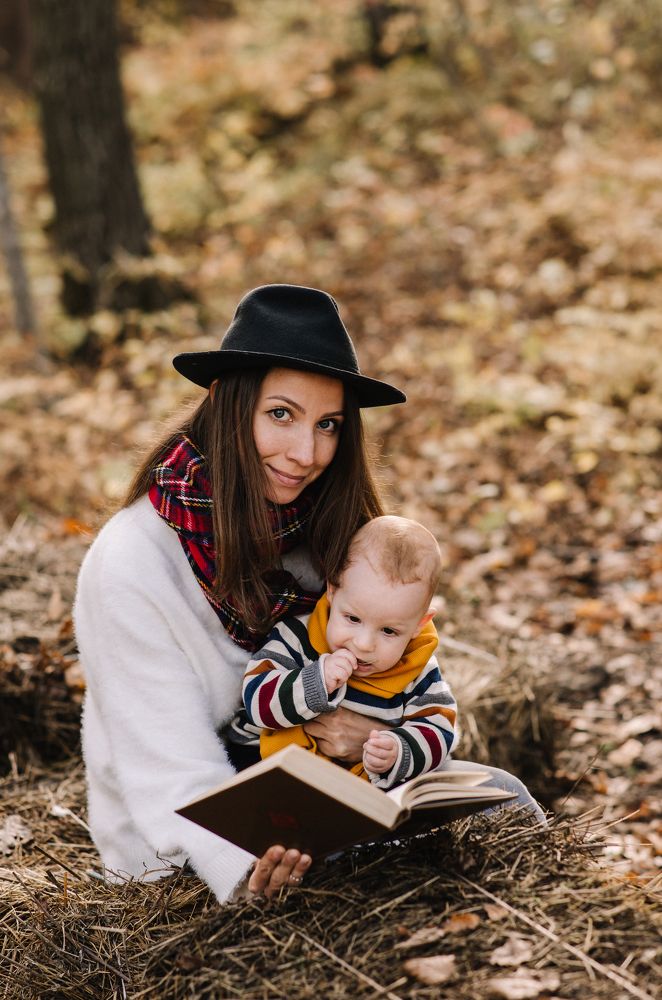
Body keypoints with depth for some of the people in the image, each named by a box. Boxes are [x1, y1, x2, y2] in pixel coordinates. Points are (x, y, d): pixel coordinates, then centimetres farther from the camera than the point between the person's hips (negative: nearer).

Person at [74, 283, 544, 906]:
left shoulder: (319, 528, -4)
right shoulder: (132, 563, -23)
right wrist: (246, 870, -40)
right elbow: (174, 768, -23)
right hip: (181, 849, -6)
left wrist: (373, 739, -21)